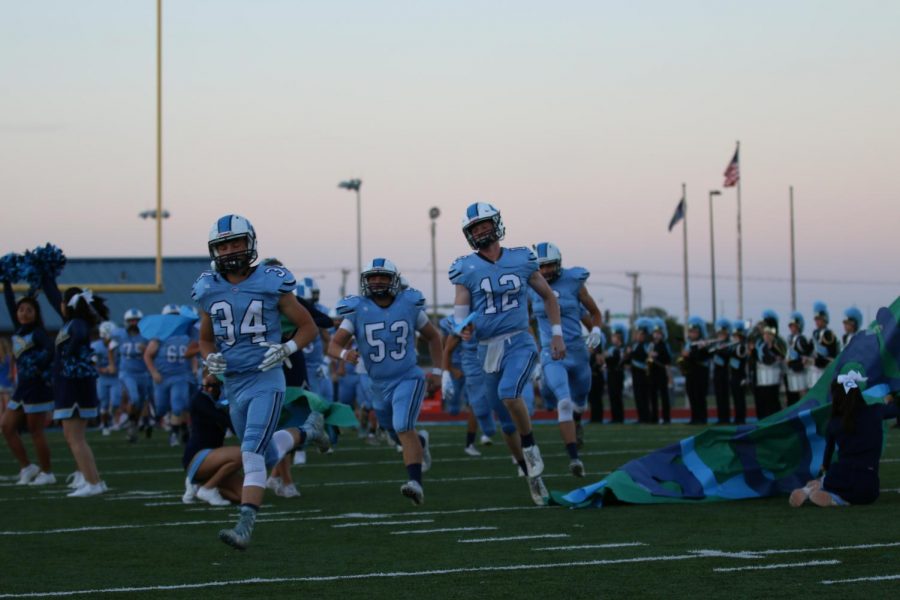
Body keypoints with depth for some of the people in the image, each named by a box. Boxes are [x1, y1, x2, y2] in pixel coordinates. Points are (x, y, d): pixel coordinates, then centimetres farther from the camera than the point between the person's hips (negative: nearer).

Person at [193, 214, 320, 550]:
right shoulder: (209, 291, 5)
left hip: (266, 381, -5)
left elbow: (309, 327, 3)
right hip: (233, 384, 5)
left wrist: (286, 349, -14)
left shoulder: (271, 285, -6)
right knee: (252, 455, 16)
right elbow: (205, 339, 20)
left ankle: (245, 527, -24)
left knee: (252, 454, -18)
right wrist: (210, 358, -3)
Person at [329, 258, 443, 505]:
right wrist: (344, 353, -34)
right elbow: (333, 345, -11)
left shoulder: (409, 306, -4)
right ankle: (421, 442, 53)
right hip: (380, 385, 3)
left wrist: (436, 370, 5)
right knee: (400, 436, 19)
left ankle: (416, 482, -29)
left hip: (408, 379, -3)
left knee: (403, 428, -24)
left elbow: (433, 337, 13)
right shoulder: (357, 311, -6)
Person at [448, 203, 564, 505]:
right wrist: (464, 326, -29)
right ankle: (532, 476, 26)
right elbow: (460, 308, -6)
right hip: (488, 349, 2)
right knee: (507, 423, 9)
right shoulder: (466, 268, -1)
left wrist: (557, 334, 8)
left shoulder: (521, 259, 2)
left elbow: (548, 296, 14)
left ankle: (531, 447, -9)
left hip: (520, 343, -2)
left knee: (509, 393, -31)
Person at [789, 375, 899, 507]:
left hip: (841, 480, 2)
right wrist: (889, 401, 54)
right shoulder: (875, 412, 5)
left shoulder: (833, 424, 7)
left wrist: (825, 467, 48)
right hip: (868, 488, -2)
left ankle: (809, 490, -6)